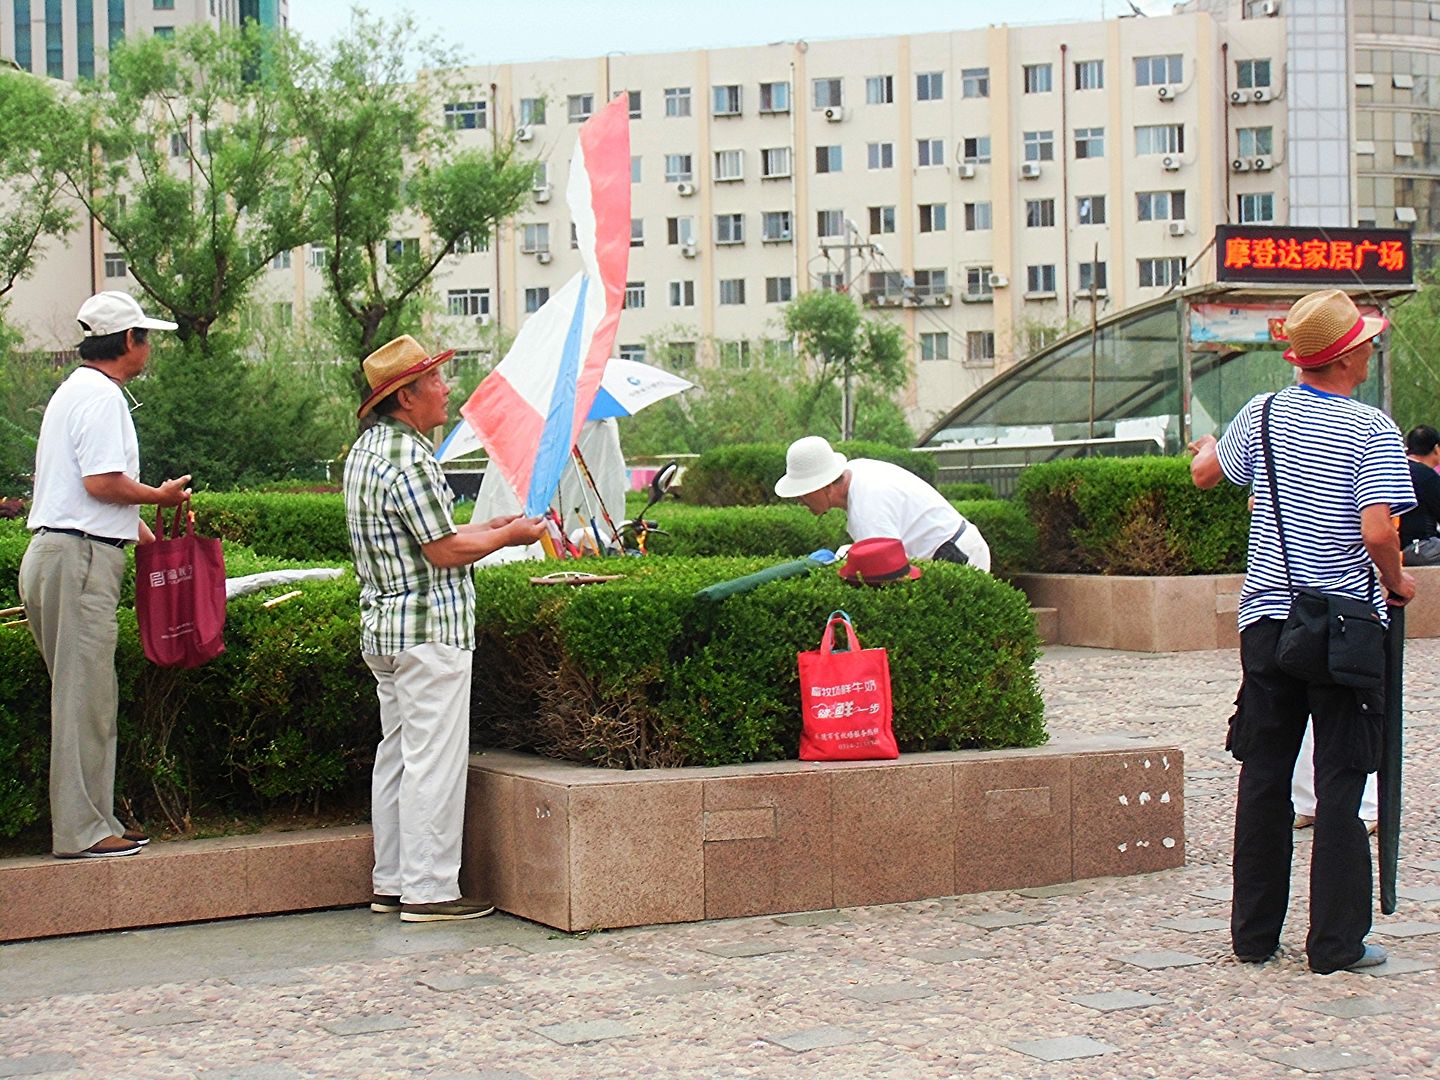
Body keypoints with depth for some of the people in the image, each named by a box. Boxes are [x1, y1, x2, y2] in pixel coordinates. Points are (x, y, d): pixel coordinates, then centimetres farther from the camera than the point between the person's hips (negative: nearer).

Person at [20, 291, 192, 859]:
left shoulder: (75, 391, 21)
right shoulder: (101, 396, -12)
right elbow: (103, 482, -20)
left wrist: (135, 524, 25)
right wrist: (160, 495, -6)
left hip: (58, 552, 10)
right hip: (81, 559, -10)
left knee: (91, 695, 12)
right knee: (83, 697, -7)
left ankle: (94, 820, 16)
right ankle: (80, 829, -3)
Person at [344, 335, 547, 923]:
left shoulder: (365, 450, 14)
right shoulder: (408, 459, -19)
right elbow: (445, 551, -18)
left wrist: (484, 527, 20)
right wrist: (509, 536, -4)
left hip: (384, 626, 10)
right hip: (430, 630, -10)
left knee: (397, 755, 14)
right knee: (433, 760, -5)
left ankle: (391, 882, 20)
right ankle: (428, 889, -2)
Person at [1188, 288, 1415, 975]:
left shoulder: (1263, 415, 3)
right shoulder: (1371, 429, -12)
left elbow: (1205, 474, 19)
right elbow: (1377, 532, -21)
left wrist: (1208, 449, 41)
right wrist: (1397, 582, -2)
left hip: (1267, 620, 4)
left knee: (1263, 777, 10)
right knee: (1340, 783, 2)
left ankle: (1253, 934, 16)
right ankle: (1336, 943, 4)